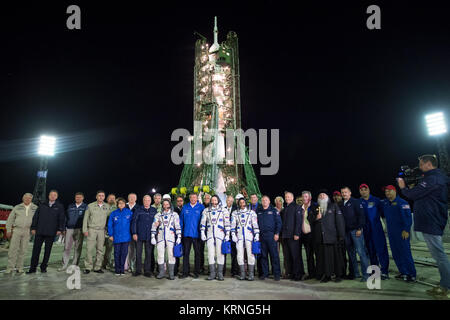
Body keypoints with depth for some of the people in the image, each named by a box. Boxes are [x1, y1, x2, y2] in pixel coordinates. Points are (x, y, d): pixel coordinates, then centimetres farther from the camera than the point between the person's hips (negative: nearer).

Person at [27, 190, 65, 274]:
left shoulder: (59, 206, 4)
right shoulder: (42, 205, 10)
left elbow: (61, 219, 1)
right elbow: (35, 217, 11)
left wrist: (60, 229, -7)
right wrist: (33, 227, 4)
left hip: (51, 232, -2)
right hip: (39, 231, 2)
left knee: (47, 250, 6)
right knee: (36, 249, 3)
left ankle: (43, 267, 16)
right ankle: (33, 267, 11)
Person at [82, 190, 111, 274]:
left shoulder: (107, 207, 7)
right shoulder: (90, 206, 2)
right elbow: (85, 218, 3)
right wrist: (85, 230, -3)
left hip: (102, 230, 2)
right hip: (91, 229, -2)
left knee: (100, 249, 3)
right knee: (90, 249, -5)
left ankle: (97, 267, 11)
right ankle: (88, 267, 5)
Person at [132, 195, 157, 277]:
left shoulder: (154, 210, 7)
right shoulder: (138, 210, 2)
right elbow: (134, 221, 1)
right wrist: (134, 233, -6)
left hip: (150, 236, 1)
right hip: (139, 236, -1)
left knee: (149, 254, 4)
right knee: (138, 253, 5)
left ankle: (147, 271, 13)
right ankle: (138, 270, 17)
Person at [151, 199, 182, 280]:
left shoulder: (174, 214, 9)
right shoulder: (158, 215, 14)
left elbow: (178, 226, 3)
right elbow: (154, 226, 11)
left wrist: (179, 237, -5)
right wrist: (153, 237, 4)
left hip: (171, 237, -2)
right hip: (160, 237, 2)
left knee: (171, 255, -4)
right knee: (160, 255, 2)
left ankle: (171, 273, 4)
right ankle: (161, 272, 14)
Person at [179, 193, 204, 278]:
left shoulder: (201, 207, 0)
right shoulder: (185, 207, 7)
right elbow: (181, 220, 11)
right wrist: (180, 231, 5)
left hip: (197, 234, -2)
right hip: (186, 234, 2)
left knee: (197, 253, 6)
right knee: (186, 253, 5)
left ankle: (196, 272, 16)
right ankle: (185, 272, 13)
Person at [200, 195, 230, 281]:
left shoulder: (224, 210, 5)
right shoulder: (206, 210, 12)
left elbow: (227, 223, 2)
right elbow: (202, 223, 12)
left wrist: (227, 234, -4)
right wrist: (202, 233, 4)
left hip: (220, 234, -2)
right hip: (210, 234, 2)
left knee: (220, 253, -2)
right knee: (210, 254, 1)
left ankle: (220, 273, 5)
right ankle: (212, 273, 9)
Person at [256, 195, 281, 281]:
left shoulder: (274, 210, 4)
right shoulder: (258, 212, 14)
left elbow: (278, 222, 0)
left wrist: (277, 233, -8)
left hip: (271, 235, -3)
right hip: (261, 236, 3)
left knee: (274, 255, -2)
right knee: (263, 255, 7)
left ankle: (277, 274, 6)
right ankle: (265, 273, 16)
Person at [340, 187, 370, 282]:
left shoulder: (355, 202, -2)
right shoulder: (341, 205, 15)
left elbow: (361, 215, -9)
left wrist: (359, 228, -16)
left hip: (355, 231, -6)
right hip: (346, 231, 6)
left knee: (361, 252, -8)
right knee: (351, 253, 9)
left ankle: (365, 274, -2)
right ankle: (355, 273, 17)